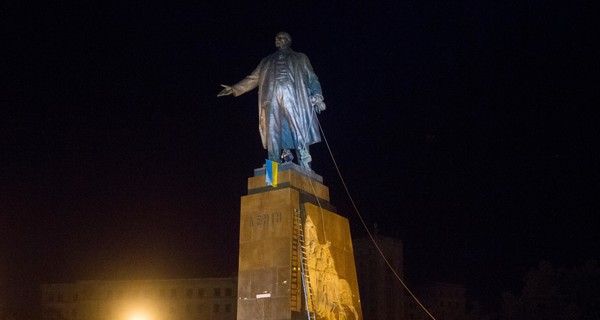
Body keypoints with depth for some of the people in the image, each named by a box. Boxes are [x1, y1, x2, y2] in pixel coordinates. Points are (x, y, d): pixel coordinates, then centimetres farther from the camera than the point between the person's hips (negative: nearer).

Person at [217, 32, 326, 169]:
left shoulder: (300, 58, 25)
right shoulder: (267, 61, 31)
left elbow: (312, 79, 15)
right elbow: (253, 79, 26)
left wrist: (317, 96, -2)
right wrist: (234, 89, 15)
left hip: (294, 99, -2)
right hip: (273, 100, 2)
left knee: (299, 134, -14)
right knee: (274, 135, -11)